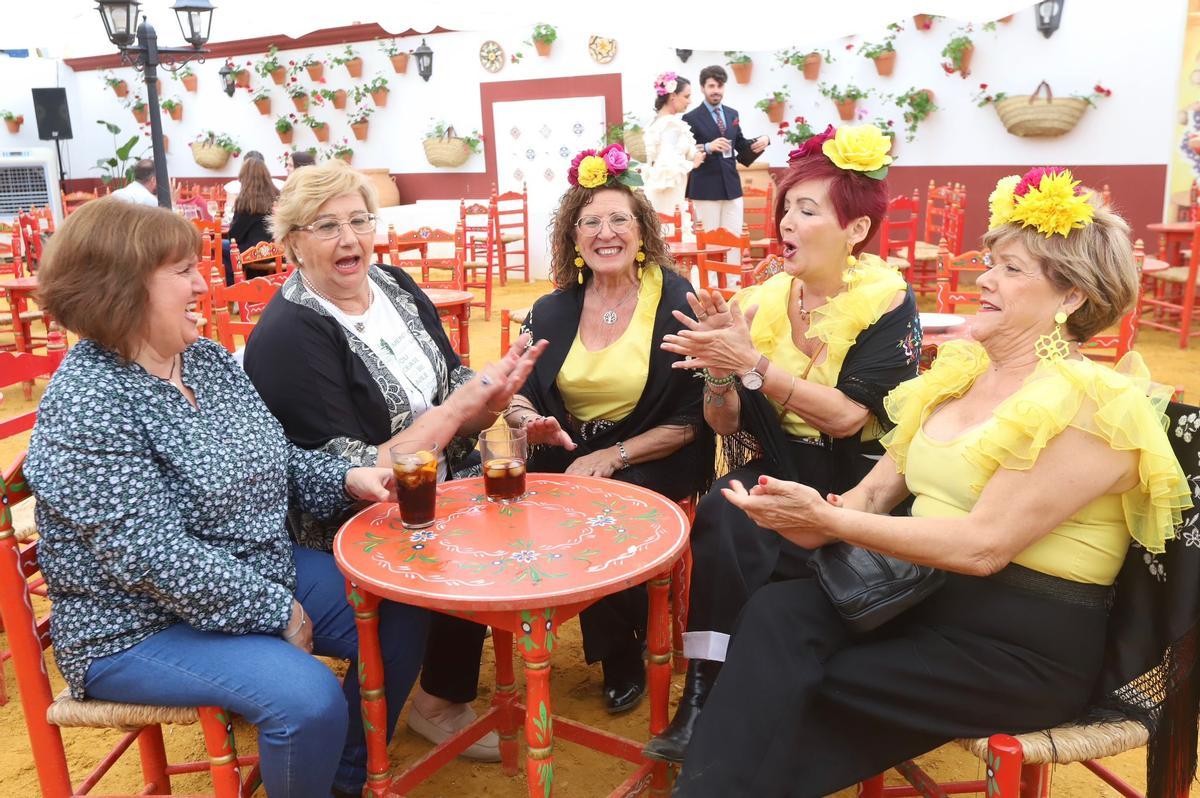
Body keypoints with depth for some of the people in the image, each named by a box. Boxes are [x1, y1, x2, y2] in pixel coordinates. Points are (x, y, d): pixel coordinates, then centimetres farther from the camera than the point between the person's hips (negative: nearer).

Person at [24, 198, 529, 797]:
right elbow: (156, 558, -27)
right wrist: (277, 612, -20)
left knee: (400, 613, 3)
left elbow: (274, 457, 13)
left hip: (262, 573, 9)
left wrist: (346, 478, -5)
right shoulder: (87, 405, -23)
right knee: (308, 697, -28)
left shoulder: (208, 358, 3)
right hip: (143, 626, -8)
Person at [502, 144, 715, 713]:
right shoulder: (553, 311, 7)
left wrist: (613, 456, -19)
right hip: (567, 457, 4)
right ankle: (619, 649, 5)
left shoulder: (677, 304, -6)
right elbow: (516, 393, 9)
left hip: (653, 464, -4)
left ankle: (622, 660, 4)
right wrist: (528, 419, -17)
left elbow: (692, 419, -9)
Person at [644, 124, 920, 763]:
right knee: (720, 513, -28)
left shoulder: (888, 301, -8)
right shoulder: (762, 300, 3)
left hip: (854, 485, -3)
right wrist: (719, 367, -18)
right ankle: (706, 697, -16)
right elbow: (725, 423, 2)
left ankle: (710, 698, -6)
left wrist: (751, 363, -27)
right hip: (775, 473, 4)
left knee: (729, 541, -27)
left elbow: (847, 416, -20)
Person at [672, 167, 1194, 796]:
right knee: (776, 612, -20)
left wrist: (827, 519, -23)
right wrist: (816, 521, -15)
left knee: (788, 691, -17)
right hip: (923, 592, 6)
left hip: (1024, 644, -6)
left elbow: (982, 545, -23)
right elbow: (881, 485, 7)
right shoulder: (961, 368, 9)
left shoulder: (1089, 403, -14)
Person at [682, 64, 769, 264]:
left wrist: (761, 142, -1)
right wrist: (708, 147, -26)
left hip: (732, 187, 5)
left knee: (734, 238, 8)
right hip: (706, 189, -5)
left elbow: (741, 147, 17)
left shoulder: (732, 114, 13)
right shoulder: (691, 118, -5)